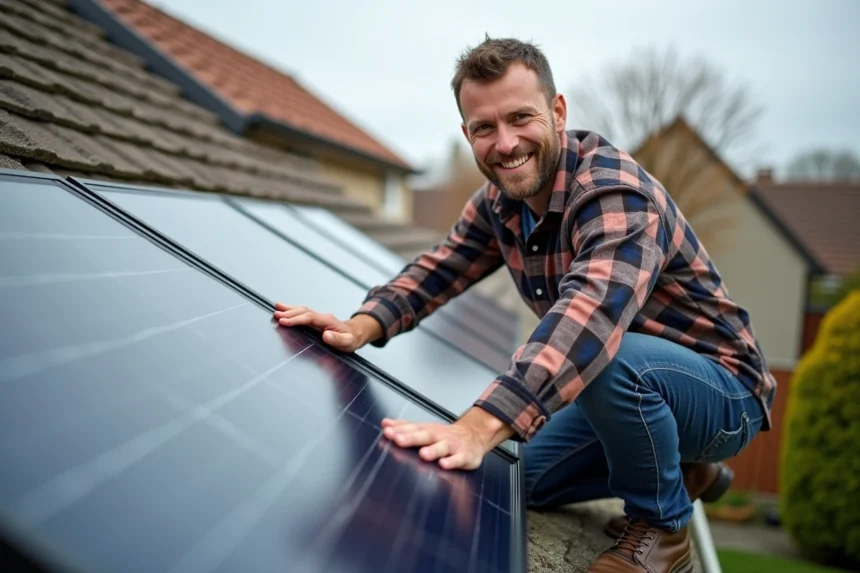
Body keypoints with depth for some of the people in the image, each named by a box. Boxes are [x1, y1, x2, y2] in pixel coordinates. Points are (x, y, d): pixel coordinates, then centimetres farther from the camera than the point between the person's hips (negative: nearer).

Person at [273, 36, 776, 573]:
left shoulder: (615, 190, -30)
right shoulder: (498, 202, -3)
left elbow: (593, 312, -47)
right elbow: (439, 268, -2)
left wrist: (478, 428, -59)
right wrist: (363, 326, -22)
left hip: (721, 390, -7)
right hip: (632, 389, 8)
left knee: (615, 358, -37)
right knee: (536, 476, 10)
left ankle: (663, 528, -8)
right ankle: (685, 472, 27)